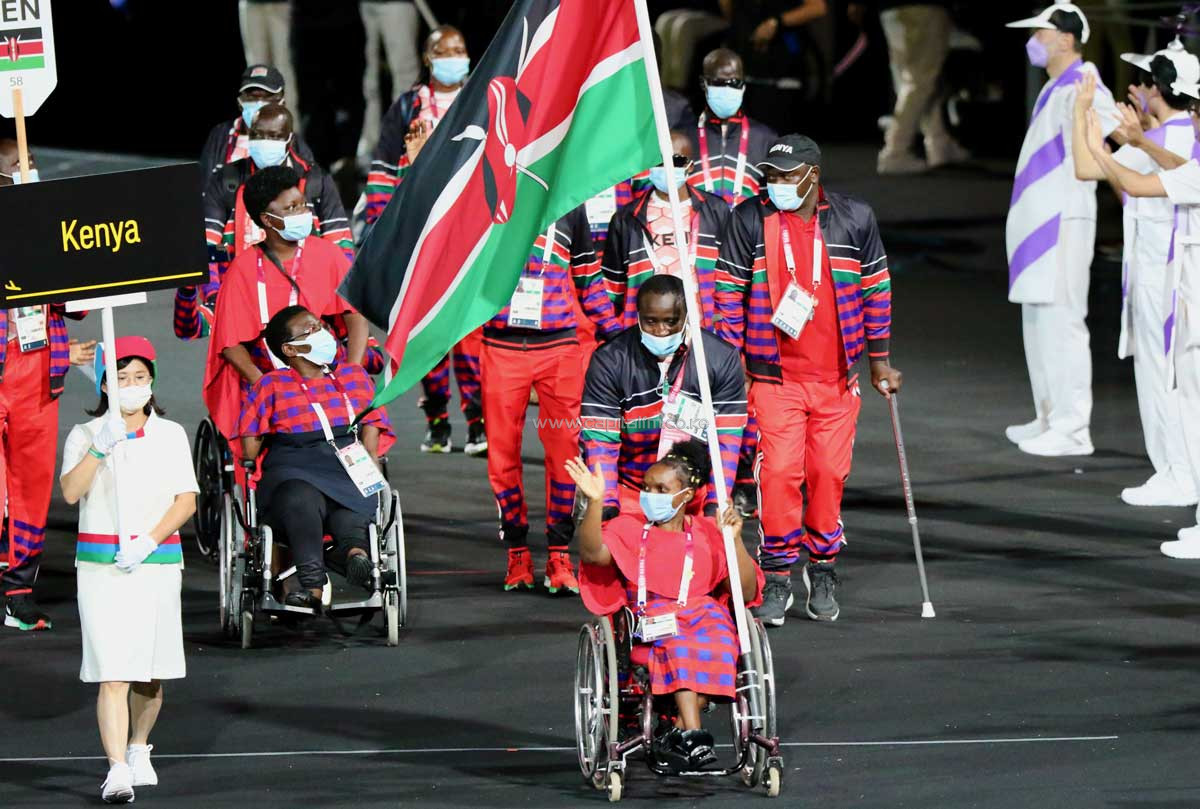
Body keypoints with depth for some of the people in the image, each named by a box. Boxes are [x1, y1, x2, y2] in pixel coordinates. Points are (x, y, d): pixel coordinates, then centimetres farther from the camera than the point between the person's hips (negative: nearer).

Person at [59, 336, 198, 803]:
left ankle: (138, 748, 33)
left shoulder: (170, 436, 7)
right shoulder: (85, 435, 2)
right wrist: (99, 448, -26)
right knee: (112, 673, -11)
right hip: (101, 566, -2)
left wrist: (149, 542, -11)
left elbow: (186, 500, 2)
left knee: (149, 673, 9)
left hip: (157, 562, 2)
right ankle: (117, 770, -17)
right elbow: (70, 492, -12)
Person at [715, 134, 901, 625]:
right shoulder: (750, 220, -2)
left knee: (829, 473, 4)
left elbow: (876, 289, 10)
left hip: (837, 376, 1)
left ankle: (823, 570, 21)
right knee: (778, 472, -9)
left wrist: (878, 360, 12)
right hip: (774, 374, -1)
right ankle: (777, 578, 0)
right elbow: (729, 291, 3)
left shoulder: (854, 219, 1)